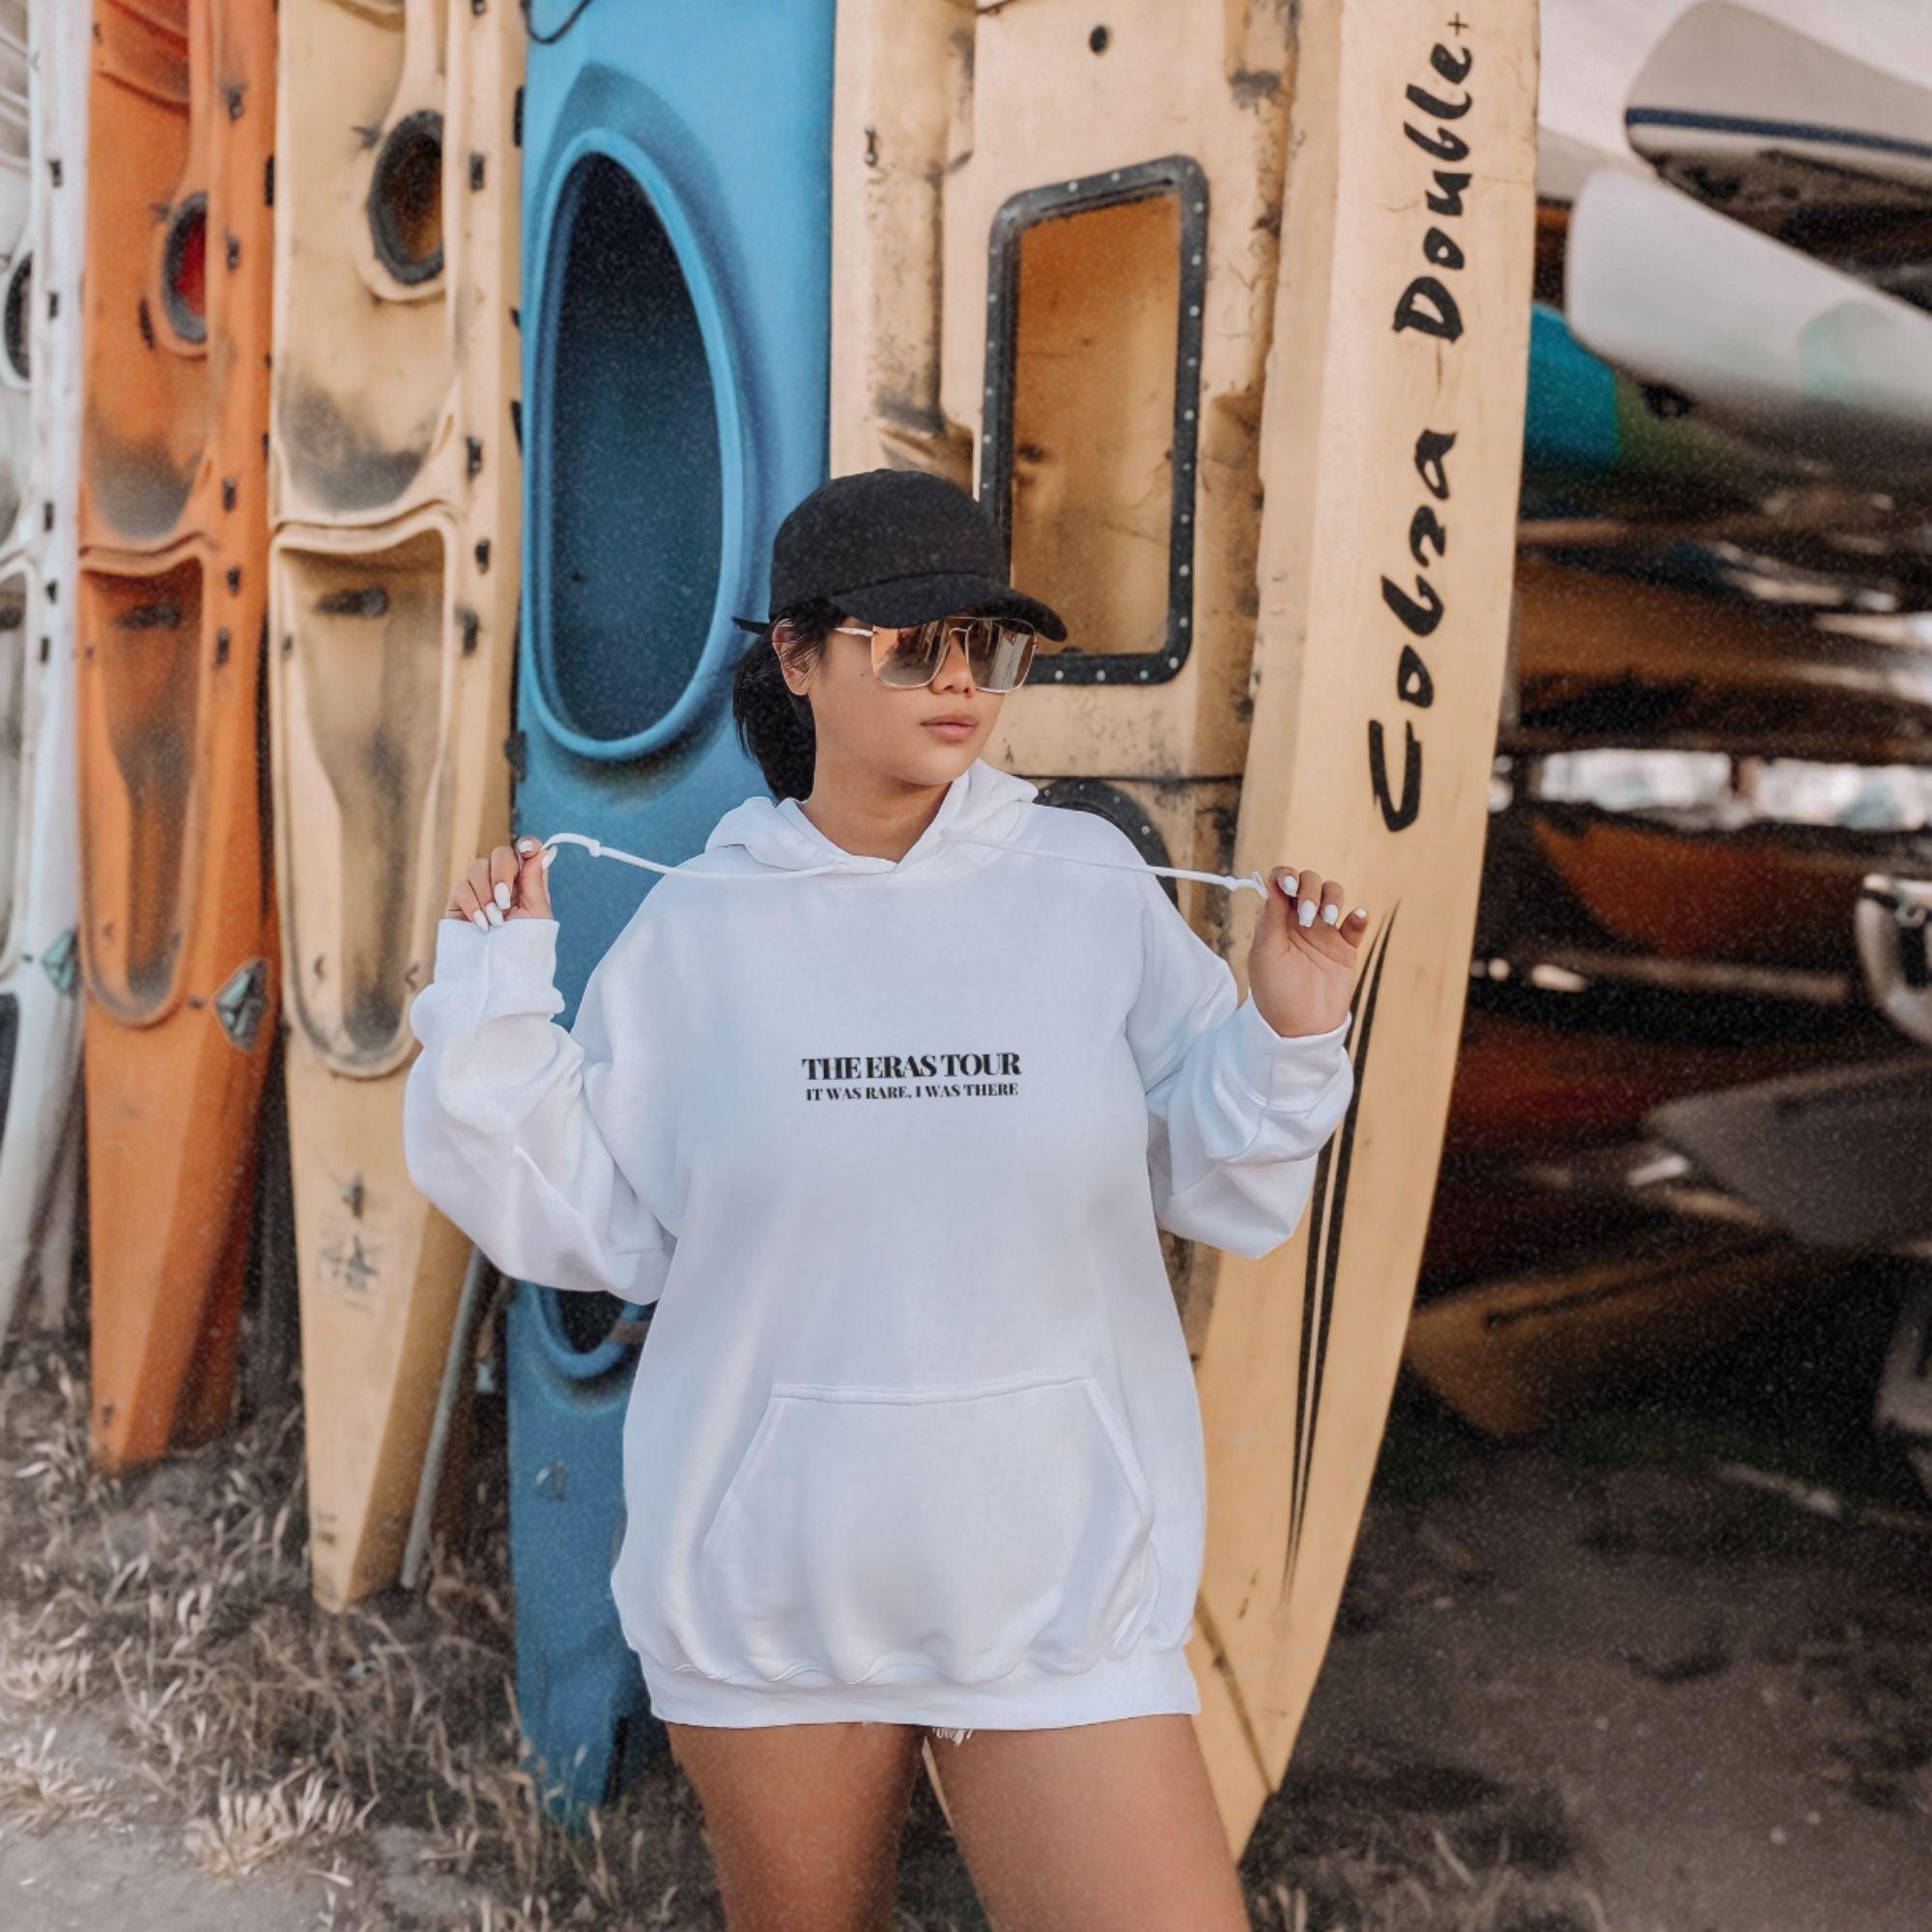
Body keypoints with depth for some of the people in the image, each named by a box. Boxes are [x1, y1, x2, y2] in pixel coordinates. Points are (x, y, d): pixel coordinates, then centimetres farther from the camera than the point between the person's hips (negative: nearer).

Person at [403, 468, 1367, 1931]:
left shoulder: (1092, 890, -6)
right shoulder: (699, 928, -4)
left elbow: (1220, 1195, -1)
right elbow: (592, 1222, -2)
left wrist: (1289, 1038, -18)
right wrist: (492, 1011, -8)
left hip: (1056, 1577, 0)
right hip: (768, 1576, 1)